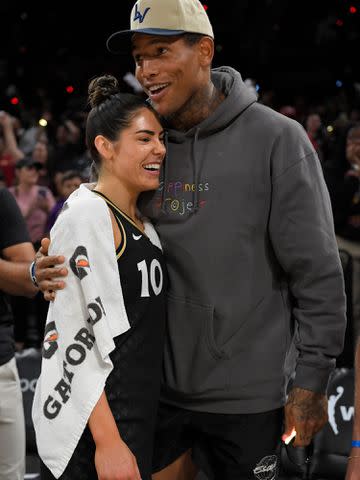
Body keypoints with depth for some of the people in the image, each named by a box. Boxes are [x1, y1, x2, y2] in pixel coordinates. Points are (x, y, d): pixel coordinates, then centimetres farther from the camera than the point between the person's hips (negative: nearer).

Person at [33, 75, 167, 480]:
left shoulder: (141, 222, 13)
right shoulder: (87, 212, -14)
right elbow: (73, 335, -19)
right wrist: (108, 441, -22)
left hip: (139, 413, 8)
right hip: (90, 429, -8)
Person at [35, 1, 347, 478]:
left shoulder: (277, 139, -9)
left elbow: (317, 272, -9)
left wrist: (312, 378, -11)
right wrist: (53, 270, -12)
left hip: (245, 395, -4)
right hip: (158, 385, 4)